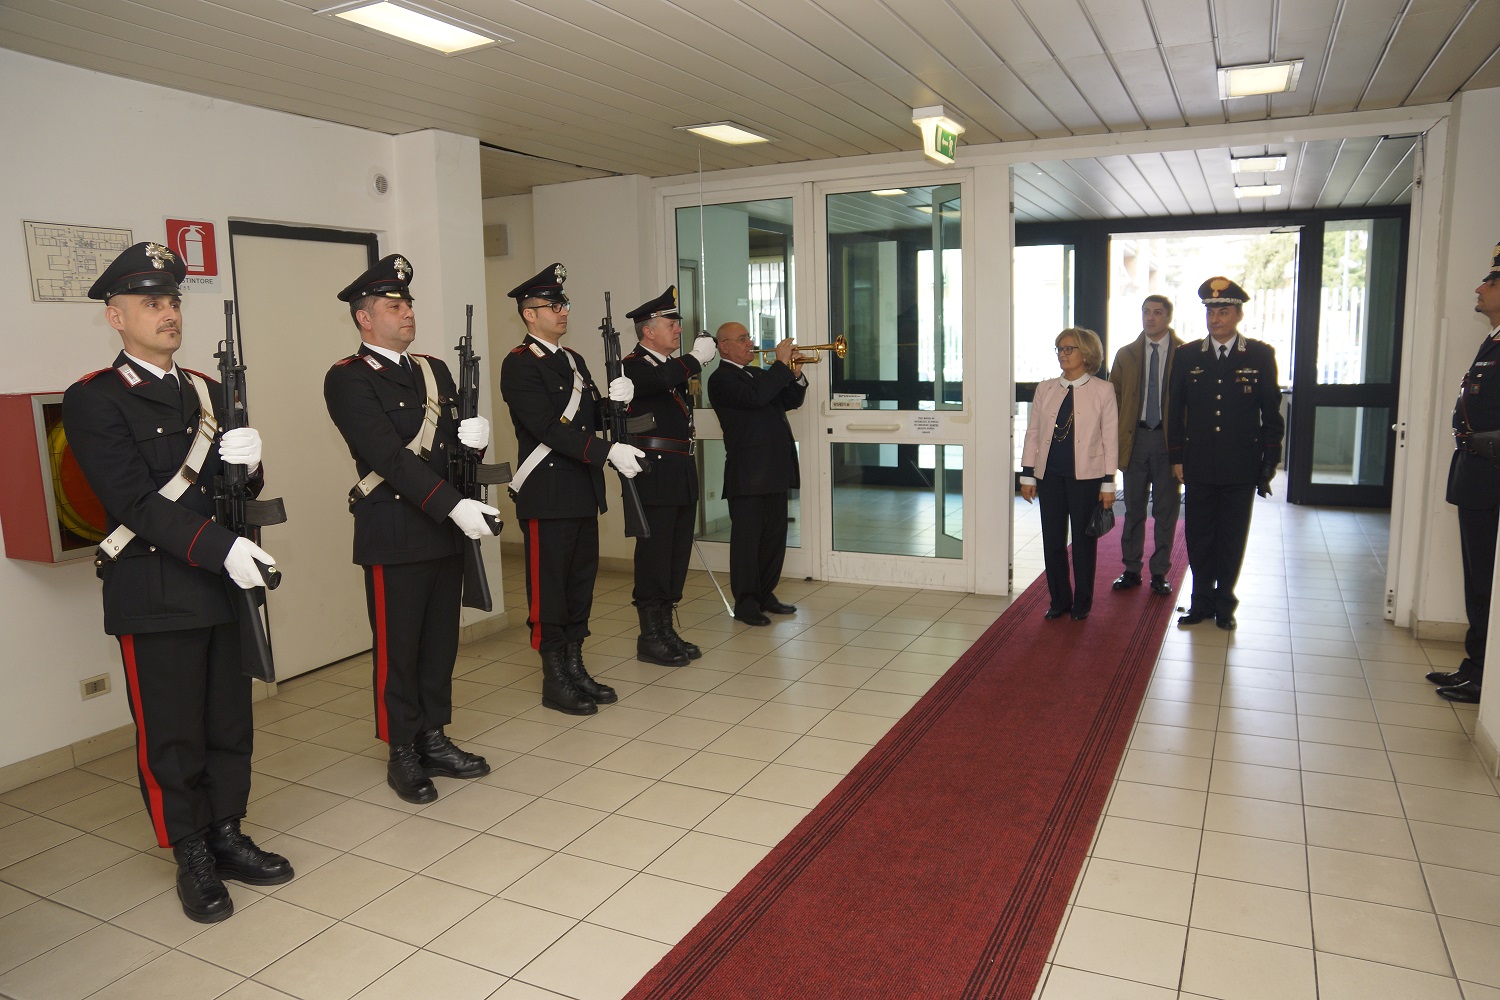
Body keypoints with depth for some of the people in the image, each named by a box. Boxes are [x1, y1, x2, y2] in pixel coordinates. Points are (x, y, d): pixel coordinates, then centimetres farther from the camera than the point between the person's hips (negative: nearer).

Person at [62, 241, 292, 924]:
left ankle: (228, 836, 30)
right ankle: (193, 860, 22)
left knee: (231, 723, 14)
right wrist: (222, 547, -26)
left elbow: (243, 488, 12)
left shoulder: (207, 393, 12)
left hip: (224, 586, 6)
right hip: (155, 597, -6)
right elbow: (134, 500, -17)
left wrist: (246, 461, -12)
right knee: (171, 736, 7)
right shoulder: (93, 401, -8)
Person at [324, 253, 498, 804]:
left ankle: (434, 739, 27)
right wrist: (454, 504, -26)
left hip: (446, 529, 7)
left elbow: (457, 440, 14)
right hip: (395, 535, -6)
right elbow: (389, 457, -19)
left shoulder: (434, 370, 13)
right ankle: (403, 754, 19)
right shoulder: (347, 379, -9)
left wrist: (472, 435, -11)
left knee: (440, 642, 14)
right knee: (397, 649, 5)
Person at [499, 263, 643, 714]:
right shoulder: (519, 365, -10)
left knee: (581, 582, 13)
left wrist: (612, 401, -6)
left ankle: (575, 669, 24)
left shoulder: (573, 360, 16)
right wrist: (609, 452, -26)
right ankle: (554, 681, 11)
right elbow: (548, 428, -20)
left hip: (583, 491, 8)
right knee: (549, 589, 1)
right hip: (547, 495, -8)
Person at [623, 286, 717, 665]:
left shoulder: (673, 365, 18)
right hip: (654, 474, -9)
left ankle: (666, 630, 23)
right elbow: (661, 380, -30)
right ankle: (650, 638, 8)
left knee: (678, 554, 12)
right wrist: (696, 358, -19)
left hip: (682, 473, 9)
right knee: (654, 556, -2)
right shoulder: (634, 365, -9)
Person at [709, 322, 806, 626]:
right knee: (747, 538, -1)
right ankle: (745, 602, 7)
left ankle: (765, 594, 23)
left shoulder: (759, 373, 19)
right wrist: (781, 364, -17)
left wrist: (796, 375, 1)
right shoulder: (721, 379, -8)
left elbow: (791, 401, 19)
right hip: (748, 473, -8)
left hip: (775, 470, 8)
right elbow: (755, 397, -24)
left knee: (774, 537, 12)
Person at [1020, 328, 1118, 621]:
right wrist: (1027, 475, 5)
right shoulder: (1045, 389, 6)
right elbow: (1032, 432, 9)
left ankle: (1082, 603, 22)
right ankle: (1059, 600, 24)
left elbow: (1110, 439, -1)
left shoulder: (1102, 391, -1)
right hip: (1050, 475, 3)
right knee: (1052, 541, 8)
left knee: (1084, 541, 7)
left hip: (1086, 476, -3)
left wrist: (1108, 483, -4)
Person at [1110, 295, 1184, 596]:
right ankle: (1131, 569, 19)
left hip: (1169, 438, -2)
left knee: (1166, 509, 6)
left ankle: (1160, 573, 16)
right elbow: (1113, 398, 8)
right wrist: (1115, 439, 1)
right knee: (1134, 507, 9)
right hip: (1135, 436, 2)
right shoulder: (1126, 355, 7)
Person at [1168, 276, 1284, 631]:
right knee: (1198, 535, 6)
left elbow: (1271, 413, 3)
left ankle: (1224, 603, 21)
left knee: (1232, 538, 8)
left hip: (1241, 467, -1)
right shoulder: (1186, 356, 4)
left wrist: (1269, 462, -1)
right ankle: (1201, 601, 19)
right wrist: (1176, 457, 3)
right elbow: (1175, 411, 7)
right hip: (1198, 465, 1)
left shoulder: (1261, 356, 1)